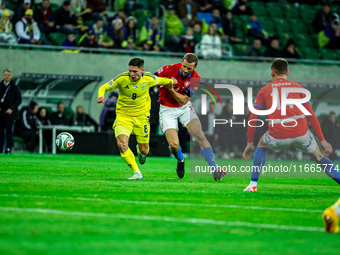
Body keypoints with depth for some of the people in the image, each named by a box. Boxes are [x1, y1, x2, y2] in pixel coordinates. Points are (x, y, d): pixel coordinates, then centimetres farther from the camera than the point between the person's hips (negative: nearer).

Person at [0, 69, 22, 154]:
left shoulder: (15, 87, 1)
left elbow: (19, 100, -1)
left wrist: (11, 109, -12)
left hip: (10, 112, -3)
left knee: (9, 131, -6)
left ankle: (9, 149, -3)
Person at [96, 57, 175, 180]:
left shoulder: (148, 79, -11)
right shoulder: (122, 79, -17)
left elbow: (159, 81, 12)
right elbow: (104, 87, -11)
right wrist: (101, 96, -30)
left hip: (141, 116, 1)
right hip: (123, 116, -1)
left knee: (144, 150, 6)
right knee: (122, 144, -26)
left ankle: (140, 152, 48)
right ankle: (137, 173, -14)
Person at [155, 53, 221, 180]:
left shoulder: (195, 79, -14)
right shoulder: (170, 69, -17)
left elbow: (183, 100, -16)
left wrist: (171, 89, -29)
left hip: (184, 108, 1)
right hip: (167, 110, -1)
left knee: (199, 136, -16)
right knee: (174, 145, -15)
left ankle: (214, 169, -12)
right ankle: (181, 160, 23)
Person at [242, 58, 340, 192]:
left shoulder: (264, 91, 17)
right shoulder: (298, 87, 17)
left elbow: (252, 118, 11)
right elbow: (311, 116, 12)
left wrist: (249, 143, 18)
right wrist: (322, 140, 14)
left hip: (277, 136, 0)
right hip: (301, 133, 0)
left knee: (261, 147, 31)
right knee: (319, 157, 20)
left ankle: (253, 185, 23)